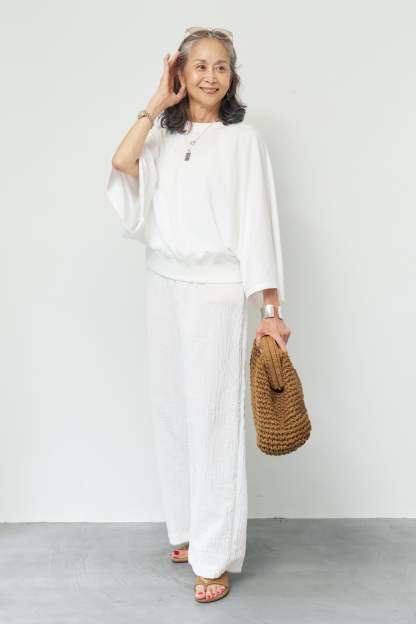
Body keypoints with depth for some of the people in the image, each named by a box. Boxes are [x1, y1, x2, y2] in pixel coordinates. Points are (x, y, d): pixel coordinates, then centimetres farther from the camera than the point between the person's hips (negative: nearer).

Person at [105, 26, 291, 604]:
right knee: (172, 410, 11)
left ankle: (216, 556, 10)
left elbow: (259, 224, -8)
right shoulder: (163, 138, 11)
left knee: (213, 418, -2)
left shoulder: (243, 139, -2)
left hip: (216, 292, -5)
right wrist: (157, 104, -3)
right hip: (163, 286, 5)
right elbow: (121, 165, -8)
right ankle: (188, 527, 29)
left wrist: (271, 310, -13)